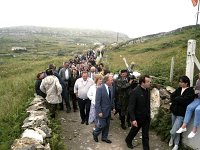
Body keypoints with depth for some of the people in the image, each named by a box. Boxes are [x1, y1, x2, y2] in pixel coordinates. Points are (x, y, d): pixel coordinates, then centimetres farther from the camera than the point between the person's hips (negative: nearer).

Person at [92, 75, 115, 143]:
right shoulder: (100, 89, -20)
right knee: (102, 125, 2)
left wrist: (113, 107, 9)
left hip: (108, 111, 7)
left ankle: (104, 137, 34)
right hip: (102, 111, -7)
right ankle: (95, 133, 30)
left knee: (107, 125, 16)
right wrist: (99, 112, -20)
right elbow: (97, 102, -19)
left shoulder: (110, 88, 1)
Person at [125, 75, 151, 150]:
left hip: (146, 117, 4)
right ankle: (128, 140, 49)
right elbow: (131, 107, -23)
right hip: (138, 117, -4)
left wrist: (149, 114, 8)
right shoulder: (135, 91, -24)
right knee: (134, 130, 21)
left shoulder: (148, 90, -5)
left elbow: (148, 103, 5)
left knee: (145, 135, 13)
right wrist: (133, 119, -26)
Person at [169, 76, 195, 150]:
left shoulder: (190, 91, -13)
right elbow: (172, 96, -4)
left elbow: (185, 100, -24)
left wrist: (176, 99, -11)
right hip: (174, 112, 6)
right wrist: (179, 99, -19)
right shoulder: (179, 89, 6)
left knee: (173, 131, -7)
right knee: (176, 130, 19)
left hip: (181, 114, -6)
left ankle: (172, 138, 27)